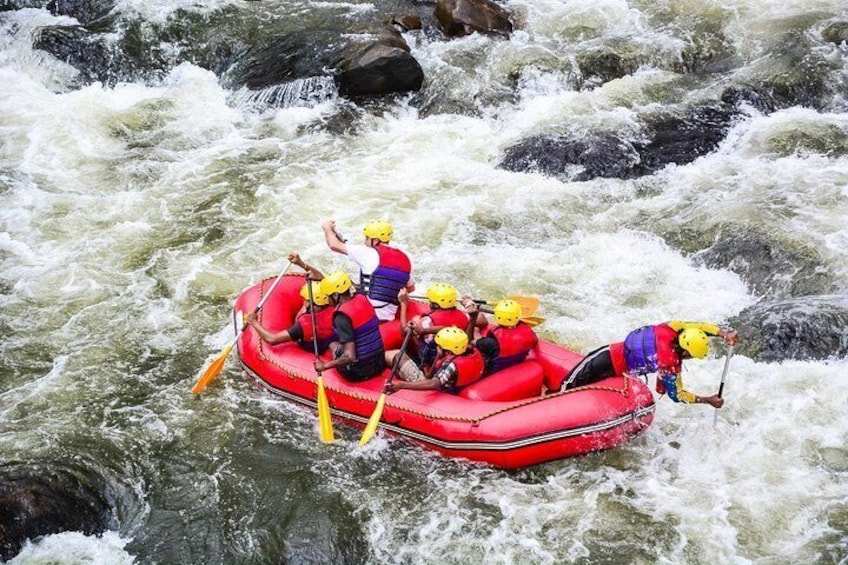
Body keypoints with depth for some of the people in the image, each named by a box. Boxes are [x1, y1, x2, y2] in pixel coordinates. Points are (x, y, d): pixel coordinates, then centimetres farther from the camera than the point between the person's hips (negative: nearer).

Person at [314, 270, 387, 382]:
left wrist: (325, 365, -18)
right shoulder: (362, 299, -2)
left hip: (359, 373, -6)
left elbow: (350, 356, -29)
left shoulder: (342, 317, -23)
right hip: (380, 364, 6)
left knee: (333, 344, 23)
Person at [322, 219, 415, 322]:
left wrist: (327, 228, 16)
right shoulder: (405, 259, 10)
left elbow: (334, 245, -3)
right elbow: (411, 288, 23)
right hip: (389, 317, 7)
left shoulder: (369, 253, -7)